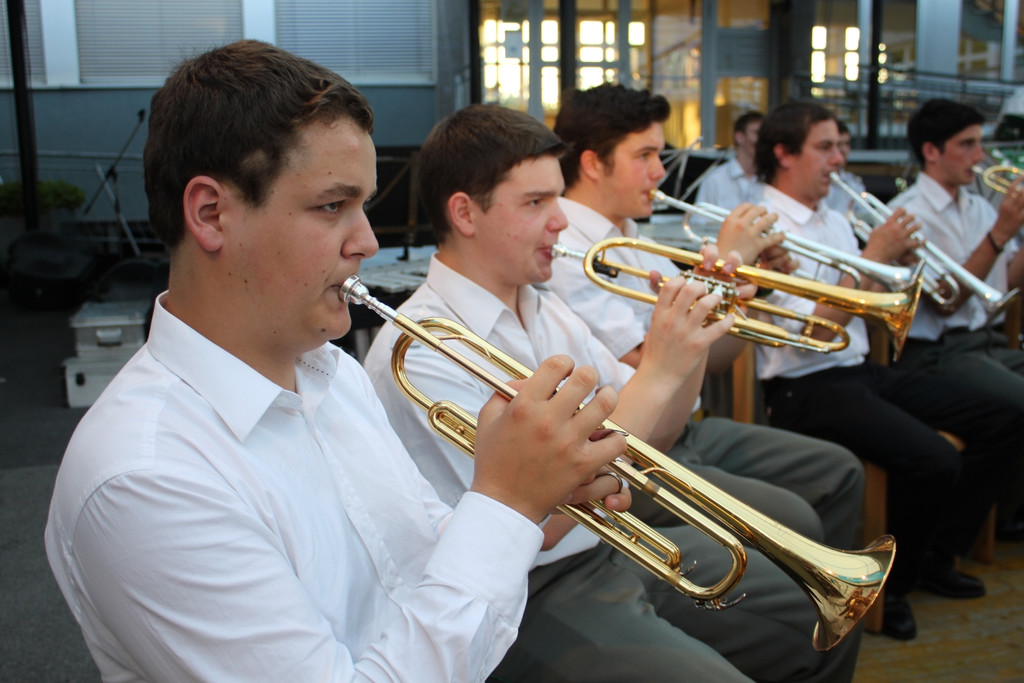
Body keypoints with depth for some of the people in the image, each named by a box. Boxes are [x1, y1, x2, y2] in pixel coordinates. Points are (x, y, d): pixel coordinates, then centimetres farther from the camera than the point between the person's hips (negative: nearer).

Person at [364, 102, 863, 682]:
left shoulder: (546, 309, 6)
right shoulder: (418, 351, -20)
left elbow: (650, 438, 11)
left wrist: (693, 335, -7)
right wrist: (658, 373, -25)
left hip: (619, 544, 8)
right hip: (532, 597, -8)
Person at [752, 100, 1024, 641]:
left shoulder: (834, 222, 15)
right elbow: (812, 332, -21)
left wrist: (896, 258, 0)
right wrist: (874, 255, -16)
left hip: (862, 371, 9)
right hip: (807, 390, -9)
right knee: (934, 460, -28)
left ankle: (936, 557, 16)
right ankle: (889, 587, -2)